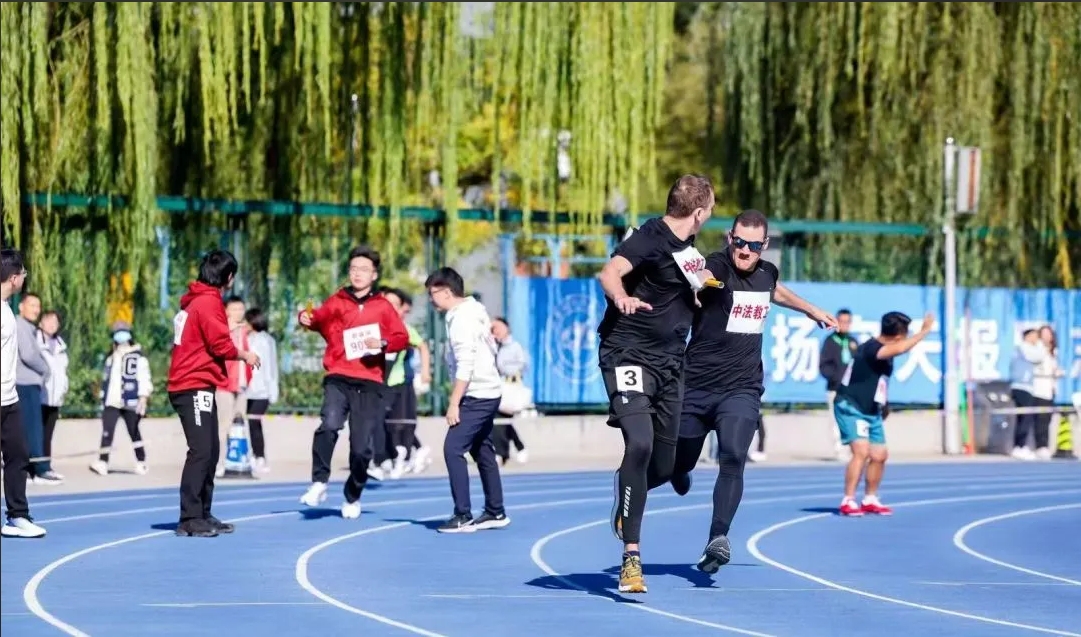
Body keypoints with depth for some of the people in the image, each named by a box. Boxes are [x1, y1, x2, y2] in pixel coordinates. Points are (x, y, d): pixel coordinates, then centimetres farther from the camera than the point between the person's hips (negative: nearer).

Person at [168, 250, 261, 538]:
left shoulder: (195, 300, 16)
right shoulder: (209, 302, -12)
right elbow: (221, 345, -15)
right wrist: (245, 356, 1)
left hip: (197, 387, 10)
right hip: (195, 386, -10)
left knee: (210, 452, 14)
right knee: (201, 451, -12)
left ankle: (202, 515, 19)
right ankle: (190, 520, -15)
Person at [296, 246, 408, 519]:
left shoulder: (383, 307, 10)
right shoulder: (338, 301, 9)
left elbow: (402, 338, 6)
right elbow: (321, 317, -8)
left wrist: (383, 343, -15)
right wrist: (308, 318, -31)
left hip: (369, 383, 1)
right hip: (339, 378, -1)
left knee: (362, 447, 2)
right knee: (330, 425, -28)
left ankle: (353, 497, 24)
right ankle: (319, 483, -17)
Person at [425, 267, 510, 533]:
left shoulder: (461, 319, -17)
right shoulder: (475, 310, 12)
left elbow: (465, 365, -22)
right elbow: (491, 347, 20)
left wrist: (454, 403, -20)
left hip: (476, 396, -10)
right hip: (488, 392, 11)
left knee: (453, 449, -13)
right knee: (482, 452, 16)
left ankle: (463, 516, -15)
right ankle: (495, 512, 22)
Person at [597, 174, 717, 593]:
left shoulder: (687, 245, 12)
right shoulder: (650, 237, -12)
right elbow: (610, 272, -31)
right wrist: (621, 297, -49)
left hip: (669, 362, 8)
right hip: (628, 354, -8)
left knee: (663, 467, 5)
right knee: (640, 444, -25)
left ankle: (625, 497, 41)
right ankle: (631, 557, -19)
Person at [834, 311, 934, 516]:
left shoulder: (883, 350, 6)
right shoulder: (870, 348, -24)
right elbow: (899, 349, -40)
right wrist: (923, 332, -33)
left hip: (871, 411, 10)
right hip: (851, 408, -10)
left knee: (879, 455, 10)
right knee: (862, 451, -22)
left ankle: (870, 500, 25)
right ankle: (848, 501, -19)